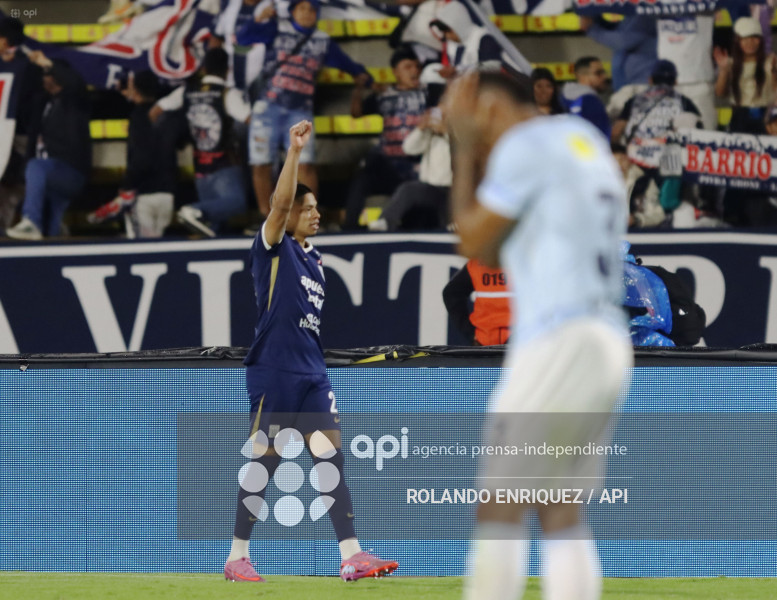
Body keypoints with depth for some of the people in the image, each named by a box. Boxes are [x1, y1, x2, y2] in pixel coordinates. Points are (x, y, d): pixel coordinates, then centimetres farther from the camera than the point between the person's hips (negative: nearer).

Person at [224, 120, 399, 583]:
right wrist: (295, 152, -29)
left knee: (331, 459, -2)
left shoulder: (313, 257, 17)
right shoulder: (274, 247, -3)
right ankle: (238, 557, 9)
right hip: (273, 371, -7)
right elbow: (280, 202, -21)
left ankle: (351, 556, -6)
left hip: (312, 372, 7)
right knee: (263, 465, -2)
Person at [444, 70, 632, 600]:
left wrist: (465, 148, 9)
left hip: (561, 342, -8)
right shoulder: (584, 140, 20)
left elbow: (475, 243, 2)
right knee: (560, 512, 11)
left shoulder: (523, 145, -6)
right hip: (607, 341, 8)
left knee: (499, 508, -5)